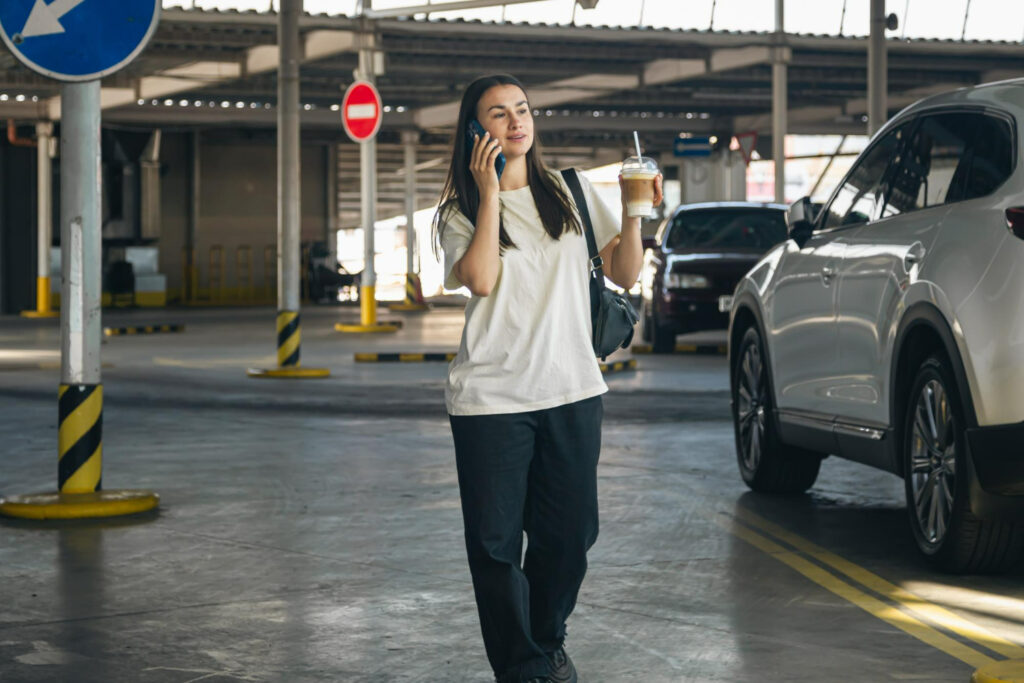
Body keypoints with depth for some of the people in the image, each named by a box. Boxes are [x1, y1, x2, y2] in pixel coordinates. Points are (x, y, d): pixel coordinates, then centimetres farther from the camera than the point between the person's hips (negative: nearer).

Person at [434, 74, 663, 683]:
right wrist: (490, 193, -11)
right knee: (496, 541, -4)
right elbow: (479, 278, -15)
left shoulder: (573, 193, 12)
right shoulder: (461, 211, 5)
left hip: (573, 391, 3)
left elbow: (625, 275, 9)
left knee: (569, 532, 8)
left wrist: (634, 216, -6)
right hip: (490, 399, -2)